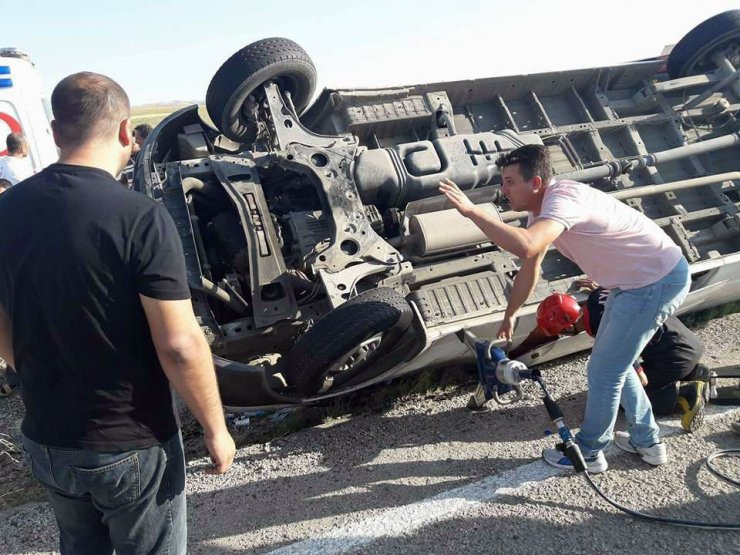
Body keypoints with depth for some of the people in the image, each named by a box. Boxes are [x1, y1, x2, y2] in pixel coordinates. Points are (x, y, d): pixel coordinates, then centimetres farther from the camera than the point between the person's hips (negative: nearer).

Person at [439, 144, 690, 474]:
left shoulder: (562, 199, -28)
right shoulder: (540, 210, 3)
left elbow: (525, 246, -47)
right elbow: (530, 268, 13)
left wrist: (471, 211, -41)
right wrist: (509, 316, 20)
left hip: (659, 281, -10)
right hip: (634, 282, 10)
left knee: (603, 370, -1)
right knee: (613, 363, 20)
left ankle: (588, 453, 19)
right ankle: (647, 441, 37)